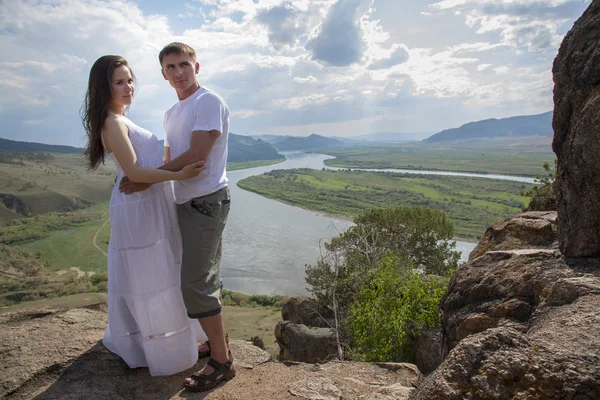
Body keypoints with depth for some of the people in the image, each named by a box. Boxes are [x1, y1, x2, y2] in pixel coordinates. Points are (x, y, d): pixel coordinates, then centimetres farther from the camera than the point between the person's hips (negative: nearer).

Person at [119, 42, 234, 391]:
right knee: (206, 279, 15)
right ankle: (218, 342, 30)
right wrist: (141, 180, 8)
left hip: (207, 201, -9)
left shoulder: (209, 102, -11)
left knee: (196, 283, -9)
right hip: (185, 202, 9)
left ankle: (223, 362, 4)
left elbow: (196, 156, -19)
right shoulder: (172, 113, 18)